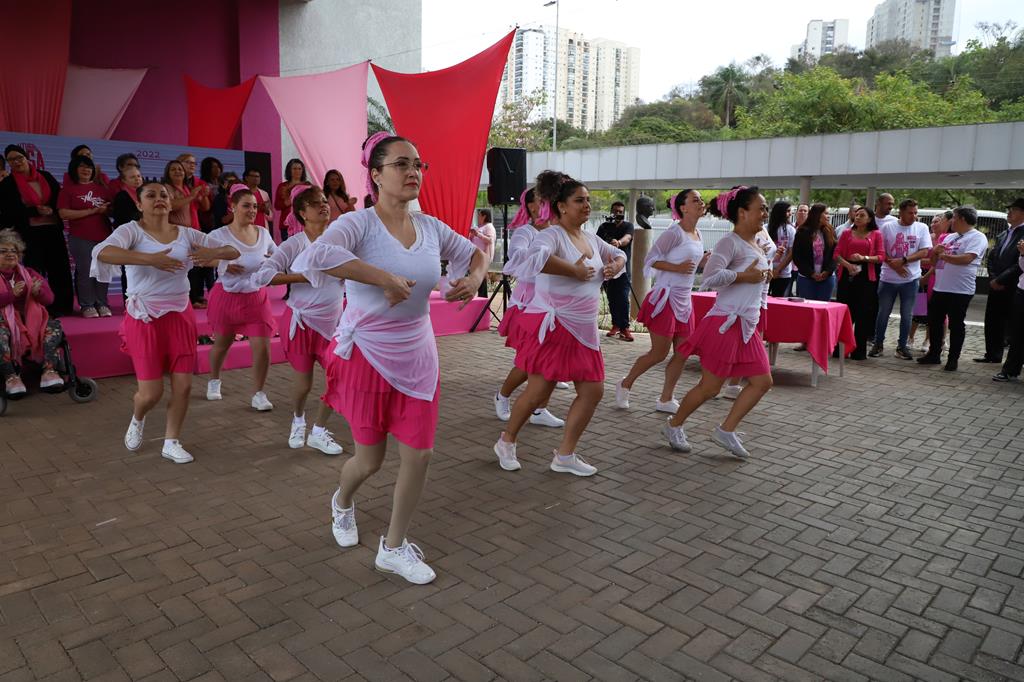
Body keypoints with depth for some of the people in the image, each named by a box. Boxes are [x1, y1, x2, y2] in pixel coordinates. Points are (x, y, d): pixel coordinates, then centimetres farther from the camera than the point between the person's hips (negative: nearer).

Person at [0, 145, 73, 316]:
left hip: (53, 230, 3)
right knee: (33, 272, -6)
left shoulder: (46, 176, 10)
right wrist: (36, 211, -15)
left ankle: (59, 307, 11)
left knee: (59, 269, 2)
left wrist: (51, 209, -8)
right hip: (29, 233, -3)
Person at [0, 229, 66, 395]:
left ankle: (49, 371, -30)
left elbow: (49, 299, 10)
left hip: (31, 320, 4)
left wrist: (38, 292, -13)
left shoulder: (28, 273, 17)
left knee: (54, 325, -22)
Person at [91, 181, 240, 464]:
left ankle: (171, 442, 24)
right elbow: (103, 252, -30)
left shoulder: (186, 234, 2)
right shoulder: (132, 230, -9)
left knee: (183, 385, 4)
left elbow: (233, 252, 3)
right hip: (145, 318, -3)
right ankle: (137, 419, 36)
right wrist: (150, 259, -38)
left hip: (180, 315, 4)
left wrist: (212, 252, -20)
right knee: (151, 392, -1)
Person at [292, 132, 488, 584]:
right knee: (370, 460, 10)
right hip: (367, 356, -4)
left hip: (417, 357, 5)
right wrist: (384, 278, -36)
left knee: (419, 454, 3)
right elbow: (314, 256, -37)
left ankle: (393, 548, 25)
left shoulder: (430, 227, 0)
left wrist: (474, 278, -6)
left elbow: (473, 252, 17)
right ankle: (342, 502, 48)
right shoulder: (359, 224, -17)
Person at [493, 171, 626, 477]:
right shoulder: (552, 235, -13)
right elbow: (536, 258, -36)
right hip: (552, 327, -8)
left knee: (593, 390, 5)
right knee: (538, 392, -1)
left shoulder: (591, 239, 13)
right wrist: (575, 270, -25)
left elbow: (618, 254, 30)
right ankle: (506, 442, 25)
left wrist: (614, 266, 6)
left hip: (583, 330, 8)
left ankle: (565, 455, 18)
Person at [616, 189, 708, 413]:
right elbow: (651, 259, -13)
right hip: (665, 298, -8)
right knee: (659, 353, -2)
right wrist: (677, 267, -23)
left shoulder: (698, 235, 11)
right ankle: (625, 385, 19)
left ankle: (666, 399, 18)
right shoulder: (674, 233, -13)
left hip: (684, 301, 8)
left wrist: (705, 261, 2)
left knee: (682, 353, 7)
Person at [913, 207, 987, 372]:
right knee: (934, 321, 12)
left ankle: (953, 359, 9)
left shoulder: (977, 237, -6)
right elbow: (933, 262, 21)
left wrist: (944, 255, -10)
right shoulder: (949, 238, 18)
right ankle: (934, 354, 23)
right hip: (940, 288, 8)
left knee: (956, 325, 1)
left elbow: (967, 259, -22)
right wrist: (935, 251, -1)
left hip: (960, 290, -8)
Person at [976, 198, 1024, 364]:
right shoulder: (1003, 235, 15)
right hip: (996, 287, 7)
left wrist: (1001, 280, -14)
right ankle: (993, 355, 25)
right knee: (992, 322, 13)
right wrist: (993, 279, -1)